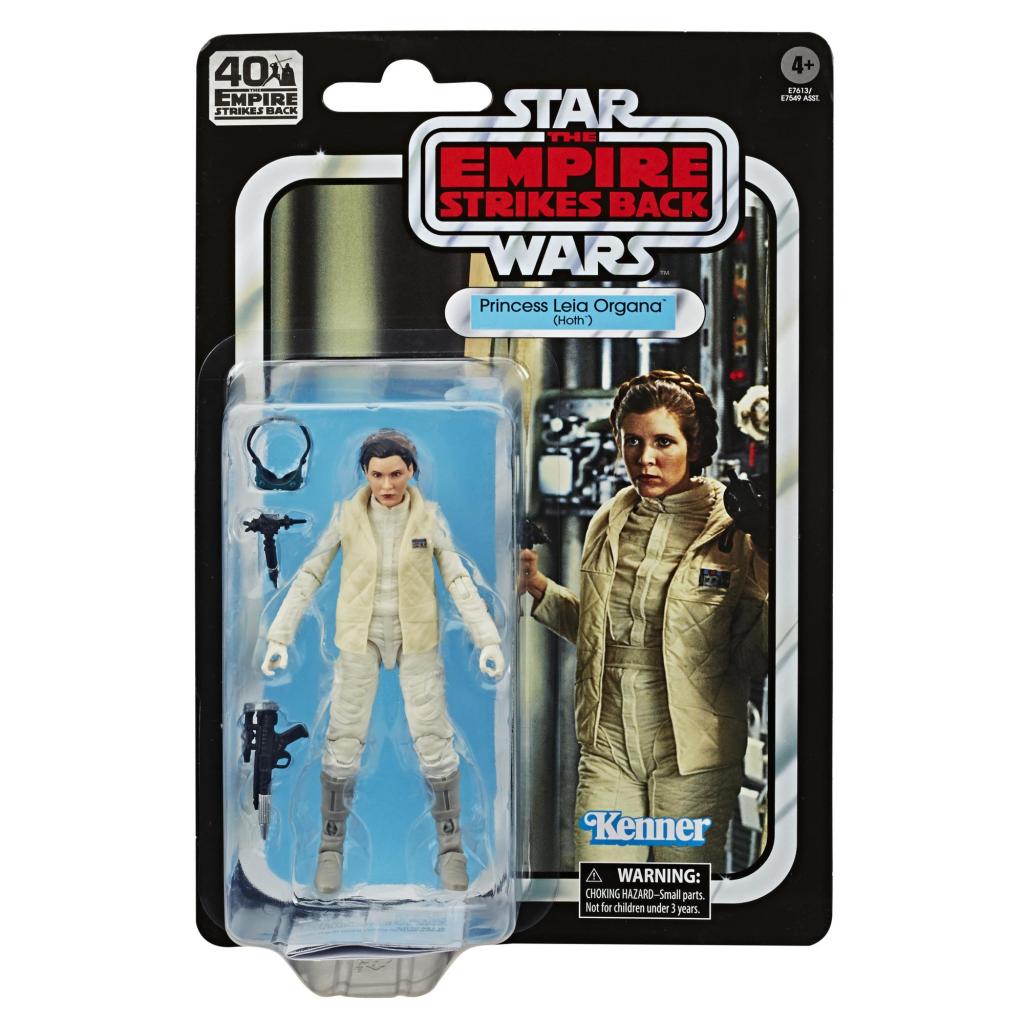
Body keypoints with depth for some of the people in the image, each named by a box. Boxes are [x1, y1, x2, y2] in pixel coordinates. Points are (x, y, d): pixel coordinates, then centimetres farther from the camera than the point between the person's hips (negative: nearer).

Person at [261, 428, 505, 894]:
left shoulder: (429, 516, -7)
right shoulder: (346, 514, -8)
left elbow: (460, 582, -9)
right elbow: (308, 577, -5)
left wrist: (489, 641, -19)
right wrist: (278, 638, -12)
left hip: (415, 636, 0)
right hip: (360, 636, 0)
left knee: (433, 740, -1)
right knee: (344, 741, 1)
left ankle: (449, 844, 17)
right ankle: (332, 844, 20)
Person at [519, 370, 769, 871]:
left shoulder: (733, 530, -7)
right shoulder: (608, 523, 6)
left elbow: (748, 659, -8)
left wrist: (779, 591, -24)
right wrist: (539, 588, 6)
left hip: (692, 755, -3)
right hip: (608, 747, 3)